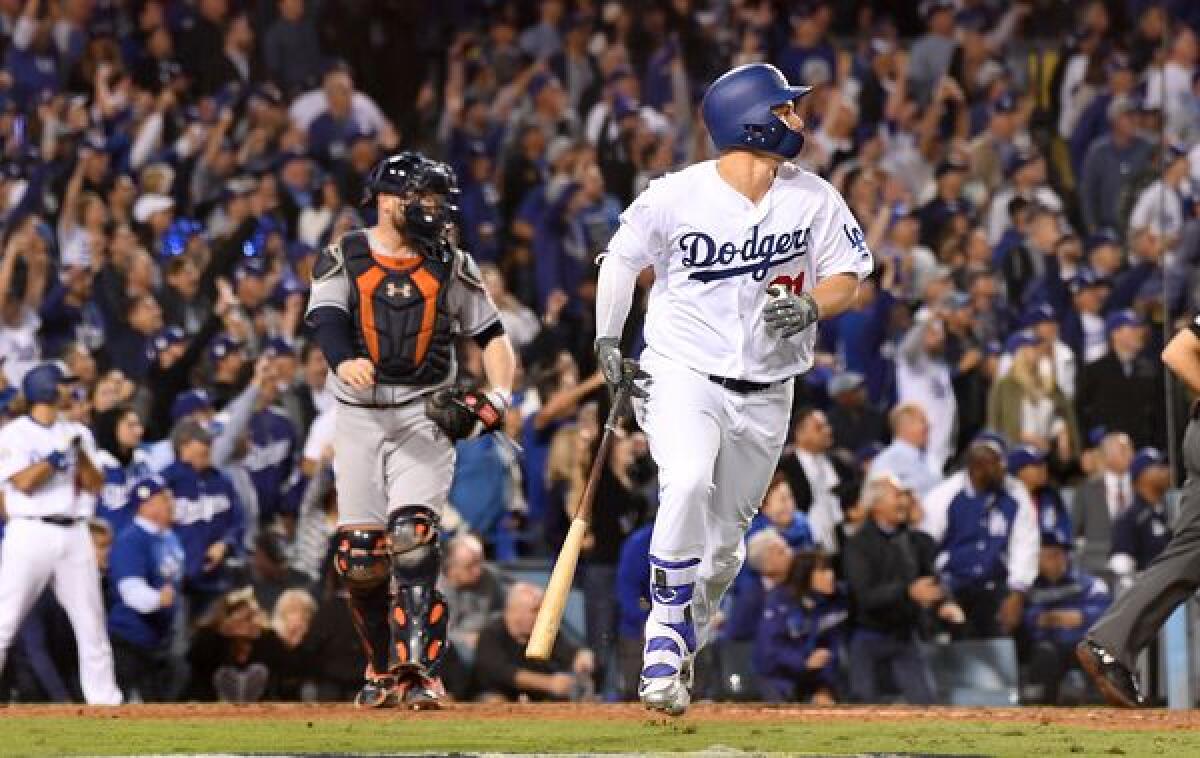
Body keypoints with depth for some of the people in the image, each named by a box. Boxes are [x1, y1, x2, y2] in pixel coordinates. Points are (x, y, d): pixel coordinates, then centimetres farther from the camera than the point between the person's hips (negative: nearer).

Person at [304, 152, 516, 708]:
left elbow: (493, 338, 12)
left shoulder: (450, 266, 8)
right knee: (359, 554, -2)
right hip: (360, 416, 0)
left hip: (427, 412, 0)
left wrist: (497, 399, -7)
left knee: (413, 533, -18)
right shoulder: (343, 260, 3)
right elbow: (326, 319, -14)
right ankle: (383, 664, 19)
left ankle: (416, 671, -22)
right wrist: (344, 361, -37)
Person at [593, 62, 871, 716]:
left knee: (725, 536, 9)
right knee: (688, 485, -30)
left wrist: (809, 305, -17)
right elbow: (622, 257, 6)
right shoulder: (676, 196, -9)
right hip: (684, 374, -4)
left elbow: (848, 280, 4)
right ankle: (667, 634, -18)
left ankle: (679, 645, 31)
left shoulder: (814, 199, -1)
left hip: (765, 393, 4)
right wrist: (607, 341, 2)